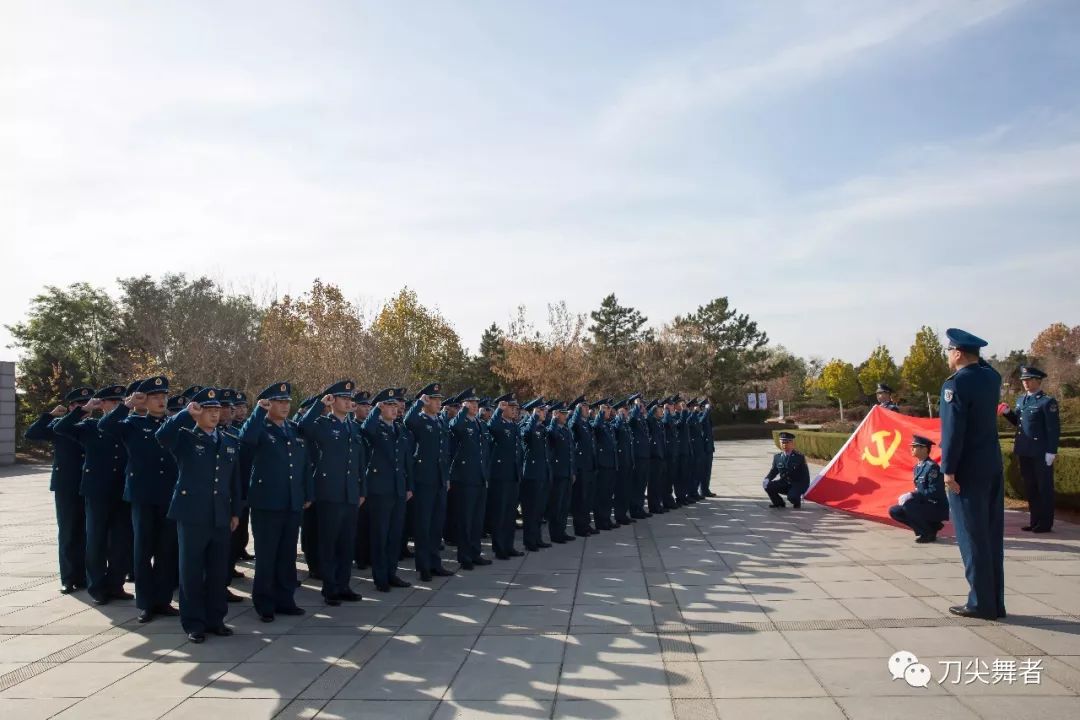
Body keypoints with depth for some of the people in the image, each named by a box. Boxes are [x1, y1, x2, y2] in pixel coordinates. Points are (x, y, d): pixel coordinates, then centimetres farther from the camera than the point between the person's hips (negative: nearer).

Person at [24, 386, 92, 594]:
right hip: (66, 488, -1)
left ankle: (84, 576, 14)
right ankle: (69, 578, 12)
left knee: (87, 534, 5)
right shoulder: (58, 425, 2)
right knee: (68, 534, 5)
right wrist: (50, 414, -15)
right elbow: (30, 434, -9)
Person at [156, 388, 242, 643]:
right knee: (191, 570, 4)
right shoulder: (184, 437, -1)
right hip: (191, 514, -4)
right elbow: (161, 436, -25)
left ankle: (215, 619, 22)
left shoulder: (230, 442, 11)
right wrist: (186, 413, -21)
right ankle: (193, 623, 13)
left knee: (218, 571, 10)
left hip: (220, 516, 4)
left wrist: (236, 512, 10)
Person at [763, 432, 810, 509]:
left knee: (791, 496, -34)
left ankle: (797, 502, 6)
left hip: (797, 484, -4)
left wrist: (802, 489, -17)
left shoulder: (799, 457, -9)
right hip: (784, 483, 4)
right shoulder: (777, 457, 1)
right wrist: (767, 479, -14)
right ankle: (779, 503, 6)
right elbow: (773, 471, 9)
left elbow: (805, 475, -7)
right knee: (768, 486, -21)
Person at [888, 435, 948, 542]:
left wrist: (911, 495, -27)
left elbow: (934, 492, -25)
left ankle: (929, 533, -10)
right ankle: (931, 526, 8)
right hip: (925, 505, 9)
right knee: (894, 511, 1)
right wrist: (907, 496, -5)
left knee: (908, 504, -31)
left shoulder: (932, 466, -18)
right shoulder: (917, 467, 9)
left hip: (937, 508, -9)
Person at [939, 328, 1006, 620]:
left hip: (967, 471, -8)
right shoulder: (991, 377, 6)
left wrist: (948, 470, -16)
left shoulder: (956, 383, -16)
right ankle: (995, 601, 17)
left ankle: (982, 603, 4)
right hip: (993, 467, 8)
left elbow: (953, 430, -20)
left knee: (972, 537, -1)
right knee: (992, 535, 11)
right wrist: (972, 358, 18)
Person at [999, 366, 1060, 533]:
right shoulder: (1021, 400, 11)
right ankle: (1035, 521, 22)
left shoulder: (1047, 402, -10)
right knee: (1029, 488, 13)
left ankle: (1045, 523, 10)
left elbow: (1054, 429, -12)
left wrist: (1051, 452, -16)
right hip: (1024, 451, 7)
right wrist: (1007, 412, 1)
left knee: (1044, 488, 3)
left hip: (1041, 453, -7)